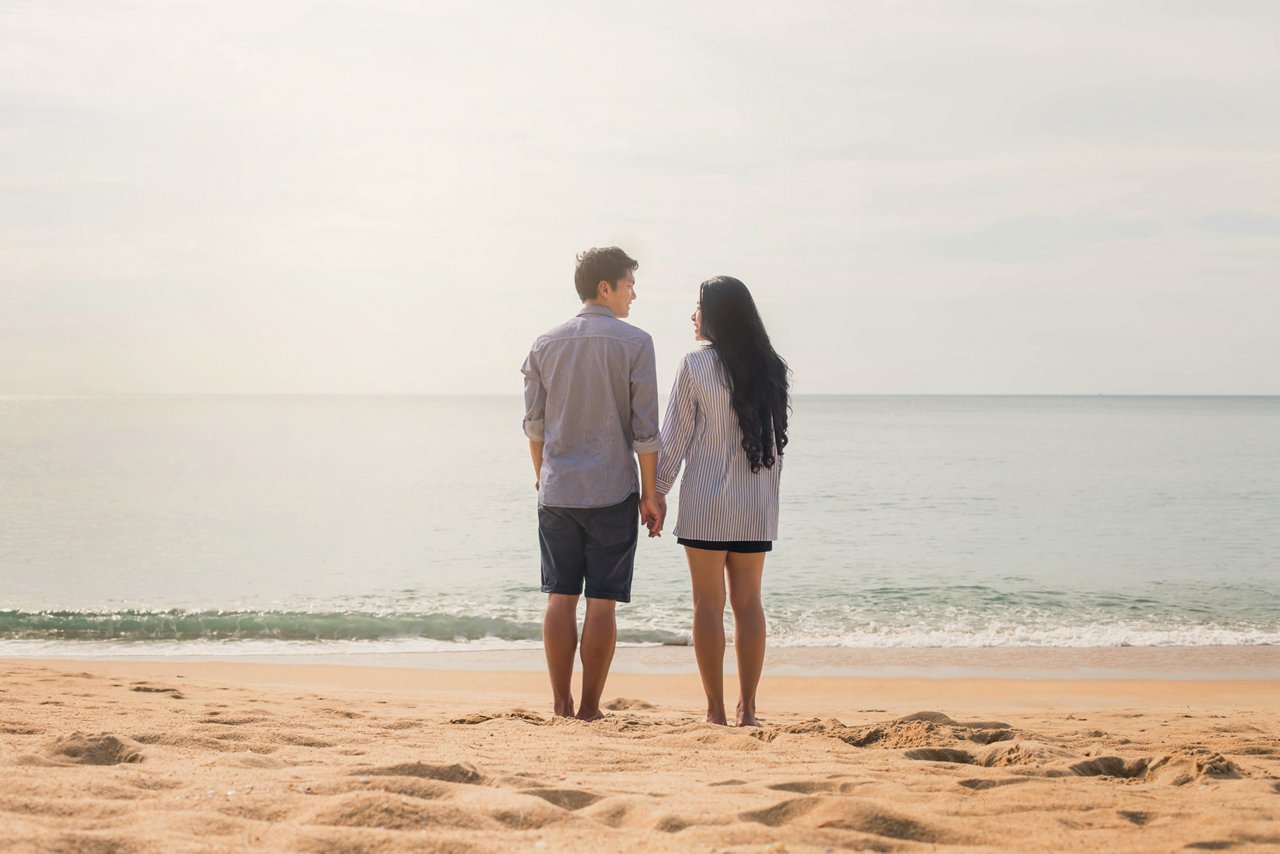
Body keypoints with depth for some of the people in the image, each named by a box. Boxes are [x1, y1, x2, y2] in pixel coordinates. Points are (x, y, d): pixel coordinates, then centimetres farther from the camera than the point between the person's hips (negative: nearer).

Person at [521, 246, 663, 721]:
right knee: (602, 601, 0)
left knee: (560, 598, 8)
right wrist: (650, 492, 0)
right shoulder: (634, 342, -5)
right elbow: (645, 427, -7)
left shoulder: (546, 344, 7)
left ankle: (561, 702, 10)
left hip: (557, 490, 4)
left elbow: (534, 423, 10)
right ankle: (590, 707, 2)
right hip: (612, 490, -4)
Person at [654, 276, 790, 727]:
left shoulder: (697, 364, -8)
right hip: (756, 503, 4)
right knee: (748, 602, 9)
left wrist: (658, 491, 3)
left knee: (708, 603, 2)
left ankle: (716, 710, 2)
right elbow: (775, 436, 8)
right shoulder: (768, 368, 5)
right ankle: (747, 708, 10)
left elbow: (675, 435, -6)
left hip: (706, 501, -4)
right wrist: (767, 493, 14)